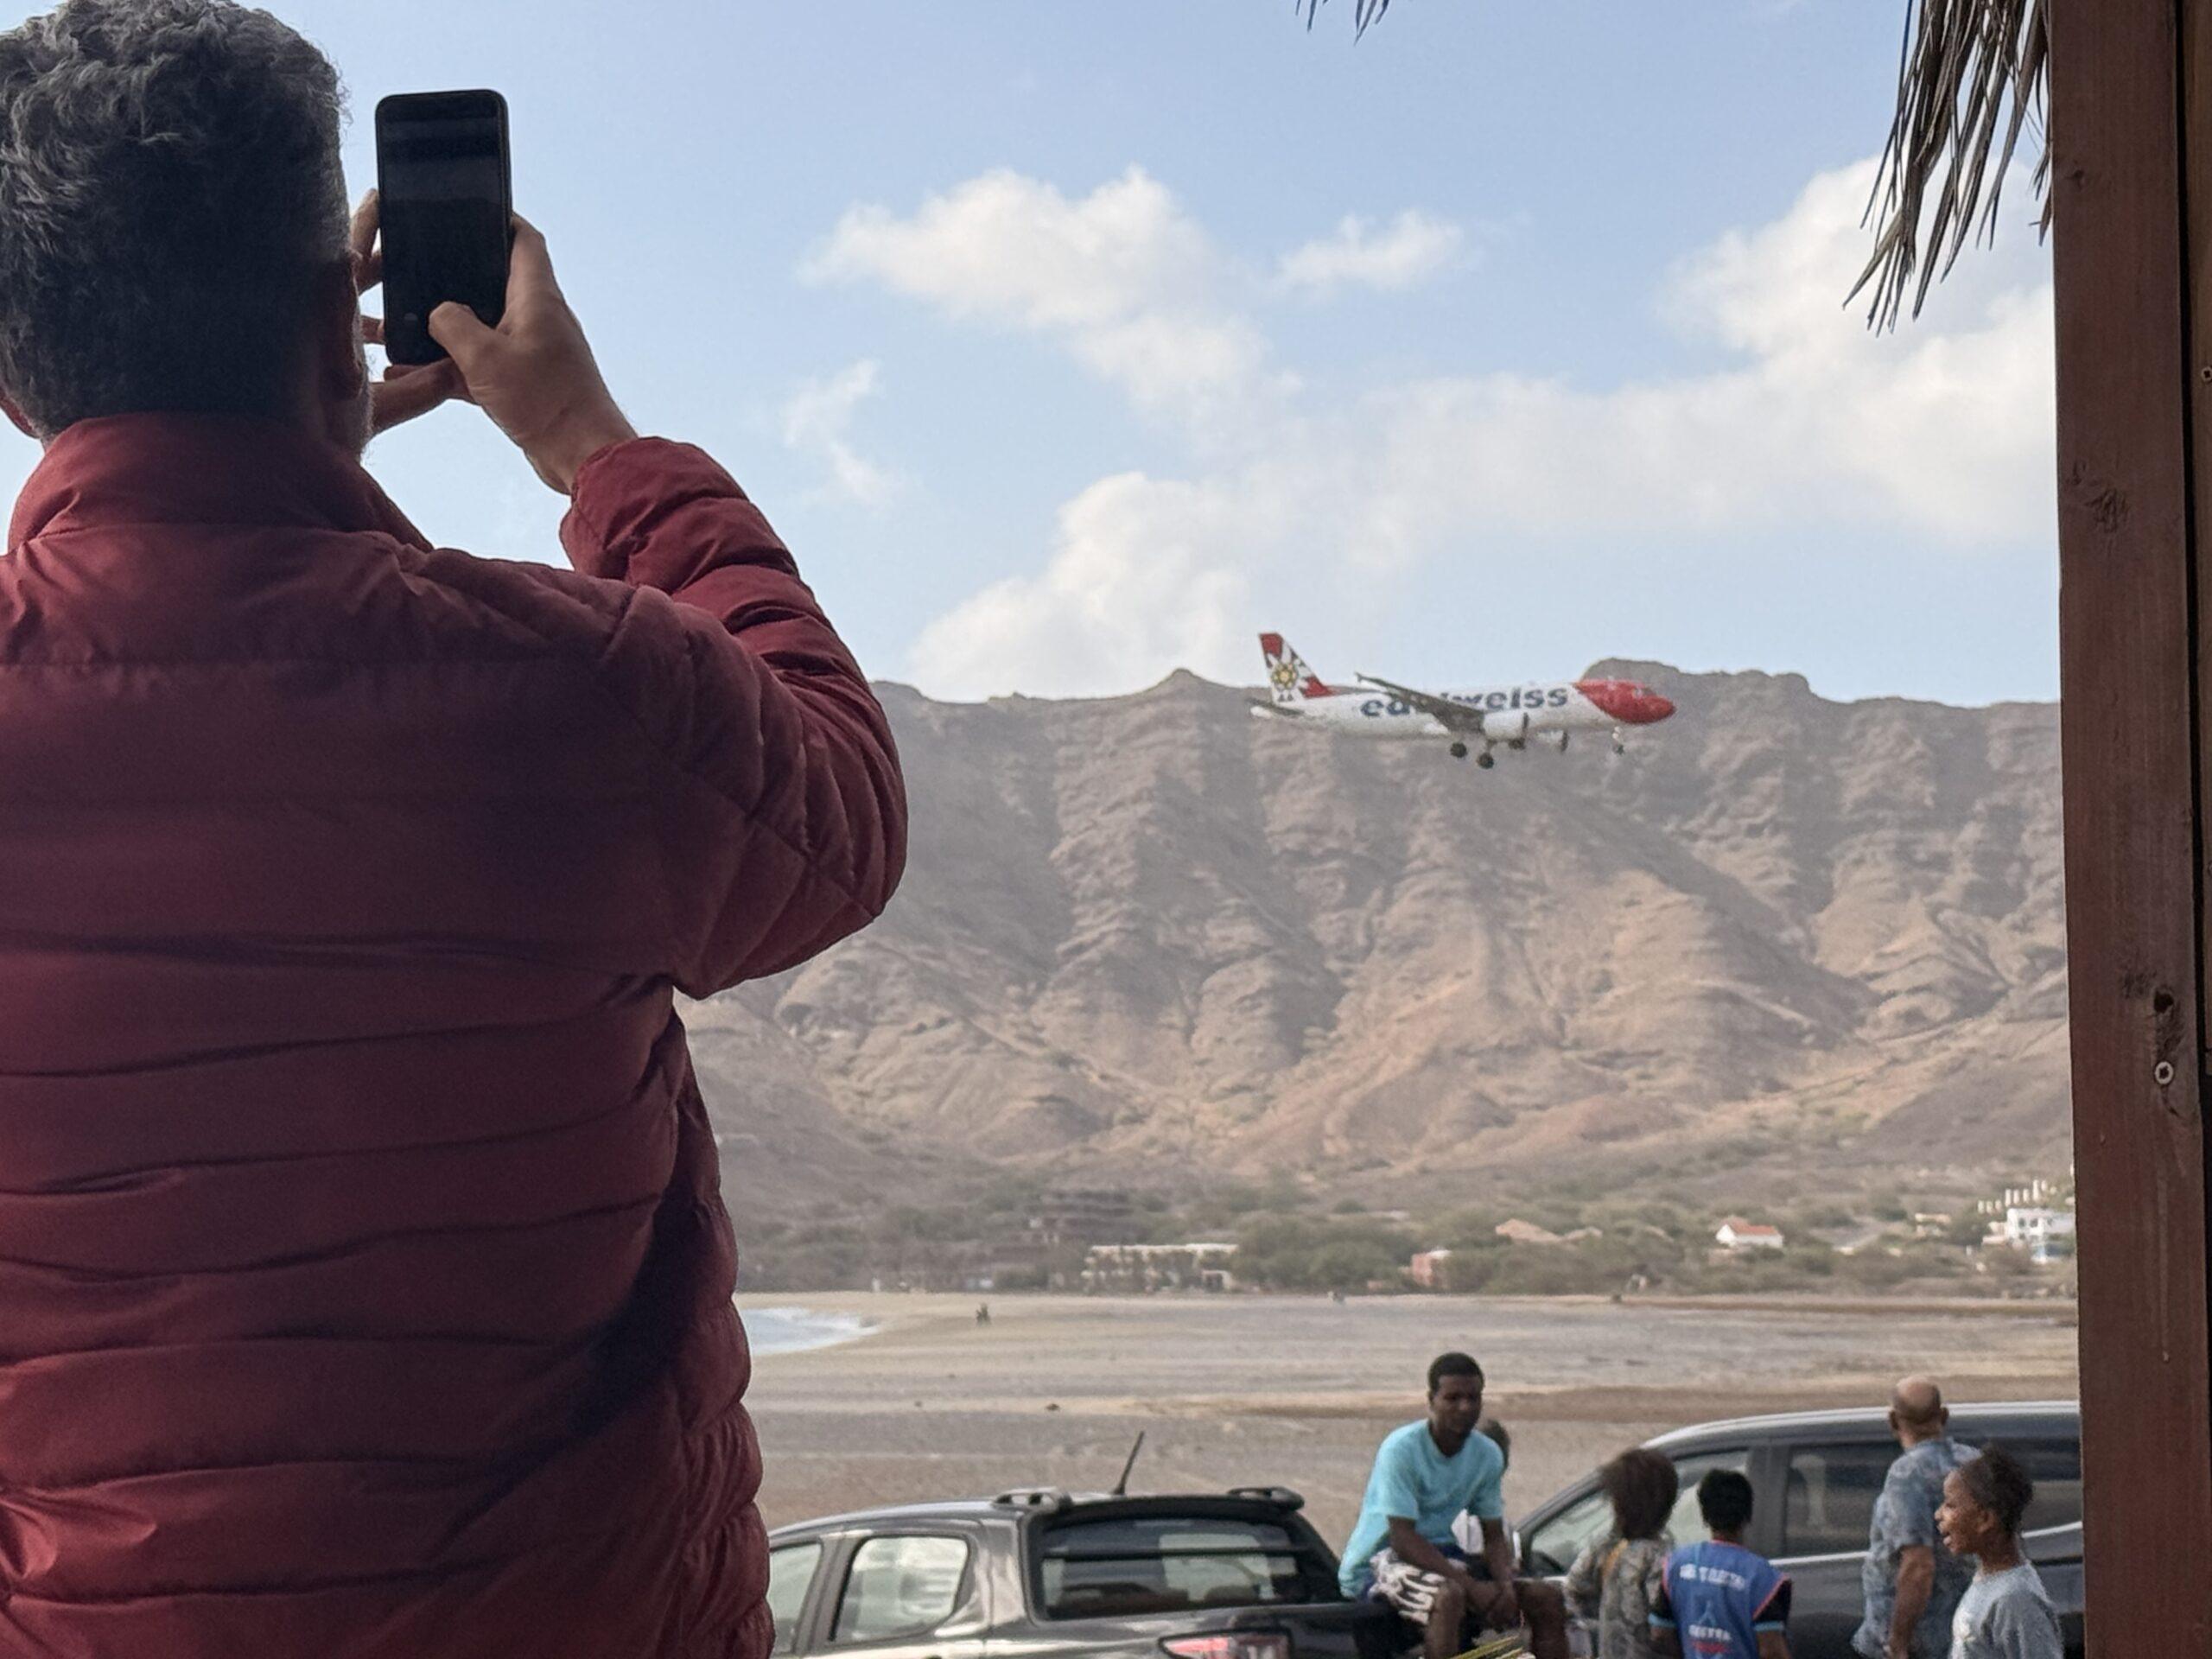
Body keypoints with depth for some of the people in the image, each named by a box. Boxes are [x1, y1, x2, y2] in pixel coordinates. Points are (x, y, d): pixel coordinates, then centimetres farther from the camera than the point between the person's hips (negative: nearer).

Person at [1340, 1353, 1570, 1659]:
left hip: (1441, 1557, 7)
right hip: (1379, 1561, -7)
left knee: (1547, 1599, -8)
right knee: (1448, 1595, -39)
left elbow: (1494, 1537, 6)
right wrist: (1472, 1586, -28)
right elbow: (1402, 1539, -23)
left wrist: (1505, 1584, -16)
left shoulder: (1488, 1455, 2)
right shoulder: (1401, 1448, -19)